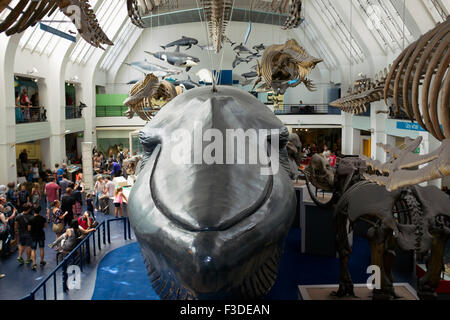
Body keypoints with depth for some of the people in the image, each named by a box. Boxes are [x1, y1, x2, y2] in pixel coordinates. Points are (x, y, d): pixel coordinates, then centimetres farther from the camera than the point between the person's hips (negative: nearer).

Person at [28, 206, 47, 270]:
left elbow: (29, 229, -12)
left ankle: (34, 264, -4)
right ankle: (42, 261, 29)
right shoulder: (43, 218, -10)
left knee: (33, 250, 4)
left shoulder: (31, 219, -17)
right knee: (41, 248, 18)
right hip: (41, 235, 2)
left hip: (33, 235, -2)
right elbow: (45, 226, 2)